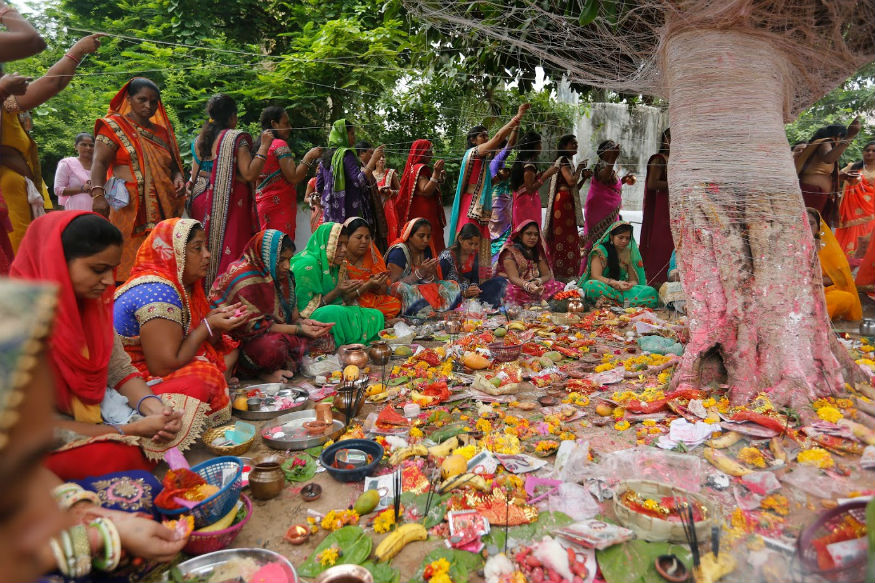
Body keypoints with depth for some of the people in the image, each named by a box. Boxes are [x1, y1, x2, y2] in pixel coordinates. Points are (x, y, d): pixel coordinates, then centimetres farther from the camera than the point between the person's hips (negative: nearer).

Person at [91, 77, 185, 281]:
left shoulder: (161, 131, 20)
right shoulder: (114, 126, 5)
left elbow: (173, 164, 27)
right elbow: (99, 162, -6)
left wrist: (178, 178, 3)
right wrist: (98, 194, -22)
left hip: (162, 209, 5)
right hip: (128, 208, -5)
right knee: (128, 261, -10)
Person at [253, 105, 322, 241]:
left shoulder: (259, 146, 16)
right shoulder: (280, 144, -9)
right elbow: (294, 177, -16)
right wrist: (309, 157, -7)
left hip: (262, 203, 9)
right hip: (280, 206, -9)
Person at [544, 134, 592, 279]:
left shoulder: (568, 161, 23)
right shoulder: (563, 160, -6)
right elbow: (571, 181, -18)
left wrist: (584, 178, 10)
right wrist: (579, 168, -3)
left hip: (567, 203, 10)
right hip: (562, 202, -10)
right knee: (563, 237, -10)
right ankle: (562, 275, -8)